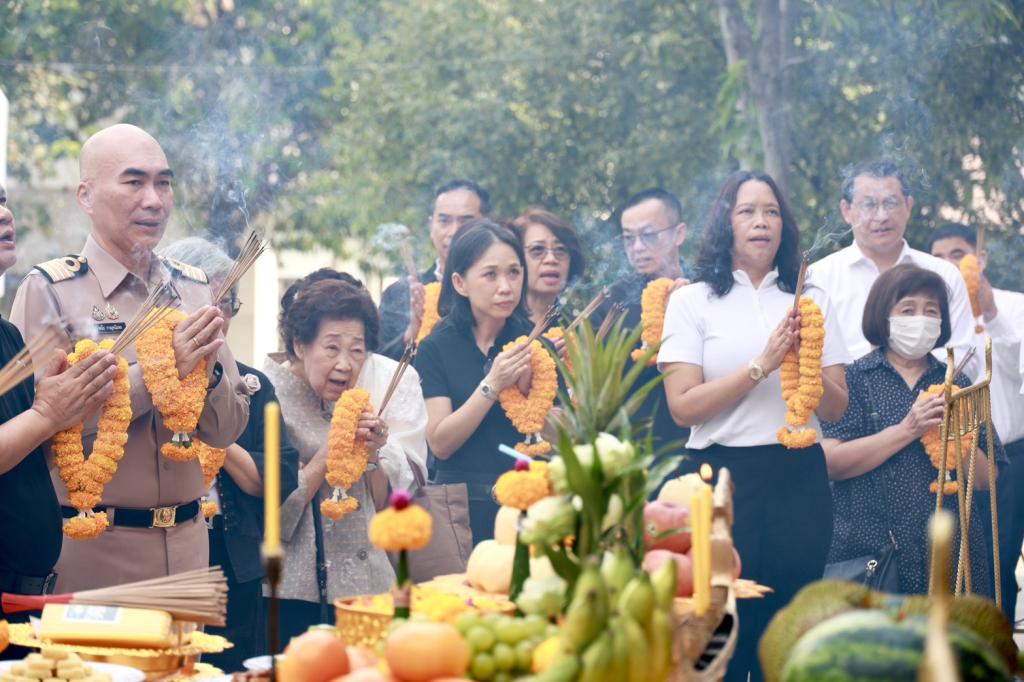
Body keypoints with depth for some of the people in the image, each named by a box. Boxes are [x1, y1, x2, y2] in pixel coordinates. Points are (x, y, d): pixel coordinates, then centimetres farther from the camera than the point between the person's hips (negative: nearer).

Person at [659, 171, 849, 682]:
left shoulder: (810, 300, 11)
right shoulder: (693, 301, 2)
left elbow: (835, 408, 6)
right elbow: (683, 407, -9)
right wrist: (762, 364, -16)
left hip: (798, 478, 3)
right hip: (723, 475, -3)